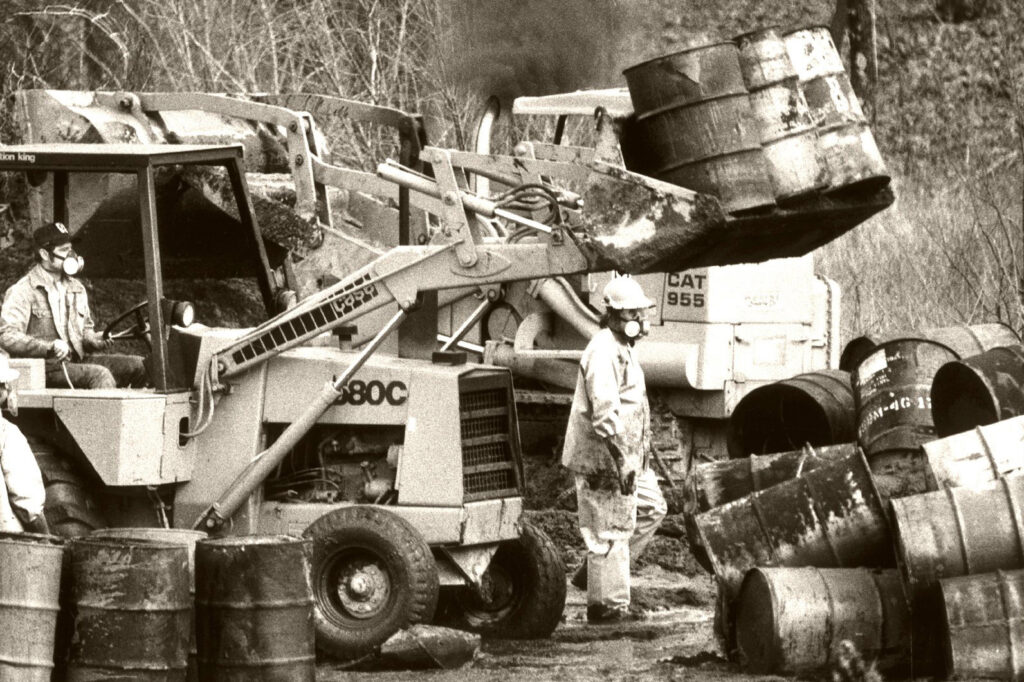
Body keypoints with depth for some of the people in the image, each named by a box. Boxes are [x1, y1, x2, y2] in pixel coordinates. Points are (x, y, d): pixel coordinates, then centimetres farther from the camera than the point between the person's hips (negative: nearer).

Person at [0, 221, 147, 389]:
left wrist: (93, 339, 3)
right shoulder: (22, 291, -5)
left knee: (136, 364, -11)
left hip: (76, 361, 7)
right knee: (100, 374, -32)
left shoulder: (76, 288, 19)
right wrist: (49, 347, -27)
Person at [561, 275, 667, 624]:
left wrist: (639, 453, 26)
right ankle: (607, 604, 3)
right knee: (612, 528, -5)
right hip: (603, 456, -11)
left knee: (651, 508, 16)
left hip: (628, 455, 11)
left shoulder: (623, 348, 15)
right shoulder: (603, 353, -19)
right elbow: (604, 414, -26)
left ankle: (594, 571, 21)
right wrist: (622, 460, -27)